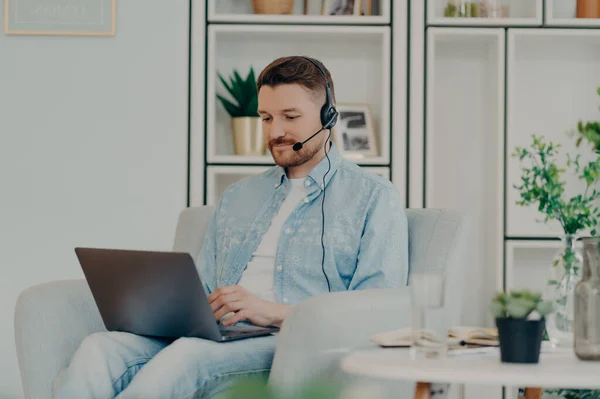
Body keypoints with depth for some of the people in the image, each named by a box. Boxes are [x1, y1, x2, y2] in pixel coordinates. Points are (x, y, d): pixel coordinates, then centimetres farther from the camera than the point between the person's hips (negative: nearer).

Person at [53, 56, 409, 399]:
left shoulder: (374, 198, 9)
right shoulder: (237, 197, 29)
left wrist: (274, 312, -13)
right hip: (212, 336, 5)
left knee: (187, 356, -38)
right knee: (101, 349, -26)